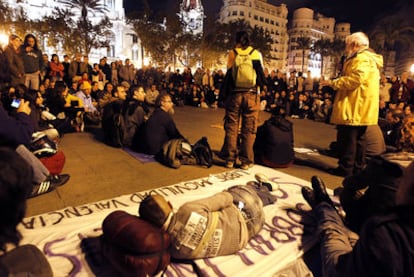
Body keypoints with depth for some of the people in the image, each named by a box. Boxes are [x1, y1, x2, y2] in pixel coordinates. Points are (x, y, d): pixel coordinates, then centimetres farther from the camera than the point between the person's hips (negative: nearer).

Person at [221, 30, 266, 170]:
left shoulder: (232, 53, 4)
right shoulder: (257, 54, 5)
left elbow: (229, 74, 4)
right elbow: (261, 74, 7)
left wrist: (224, 95, 9)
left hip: (234, 94, 0)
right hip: (251, 94, 0)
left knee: (231, 127, 7)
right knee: (248, 129, 5)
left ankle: (230, 159, 10)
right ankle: (246, 161, 7)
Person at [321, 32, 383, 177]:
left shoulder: (361, 58, -11)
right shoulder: (369, 58, 23)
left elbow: (355, 80, -23)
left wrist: (333, 83, -14)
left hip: (354, 109, -11)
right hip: (361, 109, 11)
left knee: (347, 138, -7)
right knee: (358, 138, 14)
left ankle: (345, 168, -1)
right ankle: (358, 167, 22)